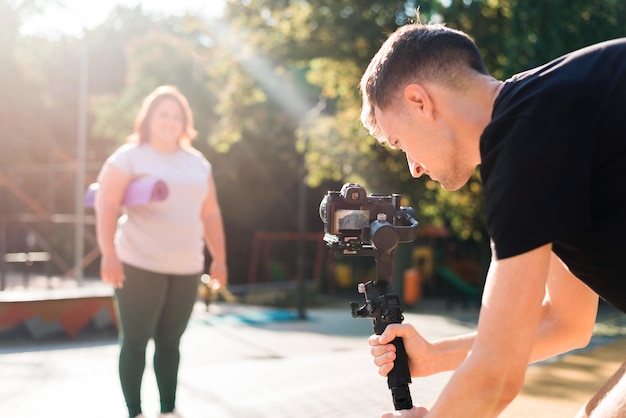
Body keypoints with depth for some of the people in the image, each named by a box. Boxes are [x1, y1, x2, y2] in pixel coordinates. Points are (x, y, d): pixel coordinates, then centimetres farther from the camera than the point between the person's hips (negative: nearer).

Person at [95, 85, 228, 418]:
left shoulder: (197, 163, 14)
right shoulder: (129, 157, -2)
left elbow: (210, 214, 17)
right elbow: (106, 207, -10)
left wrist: (219, 259, 13)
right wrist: (109, 254, -21)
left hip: (186, 268, 5)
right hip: (139, 265, -4)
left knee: (170, 341, 9)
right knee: (135, 341, 0)